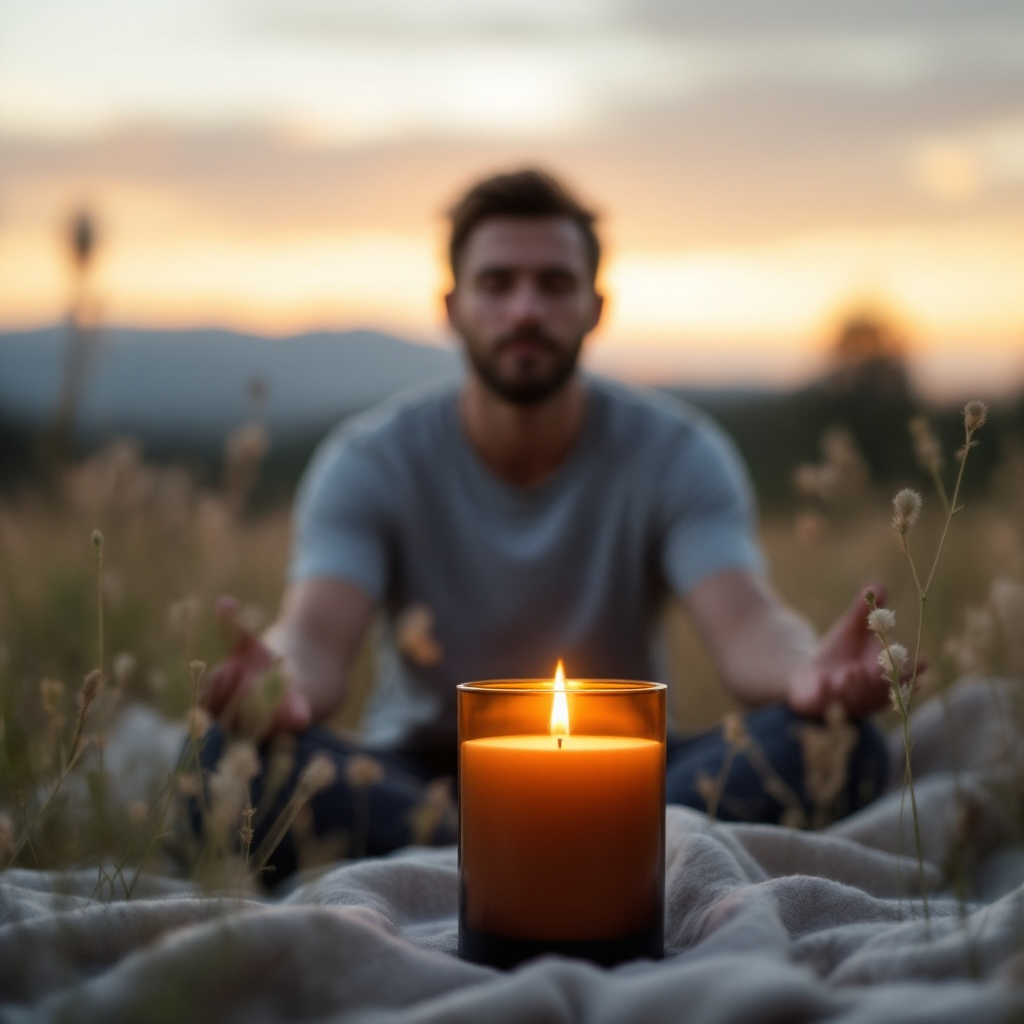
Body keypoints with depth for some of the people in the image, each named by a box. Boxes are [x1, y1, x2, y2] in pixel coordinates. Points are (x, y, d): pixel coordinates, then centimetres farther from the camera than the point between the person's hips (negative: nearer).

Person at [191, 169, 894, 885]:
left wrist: (808, 674, -47)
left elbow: (748, 626, -21)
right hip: (418, 777, 0)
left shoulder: (677, 453, -6)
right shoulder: (372, 462, -7)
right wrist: (280, 682, -49)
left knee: (842, 744, -27)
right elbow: (317, 638, -23)